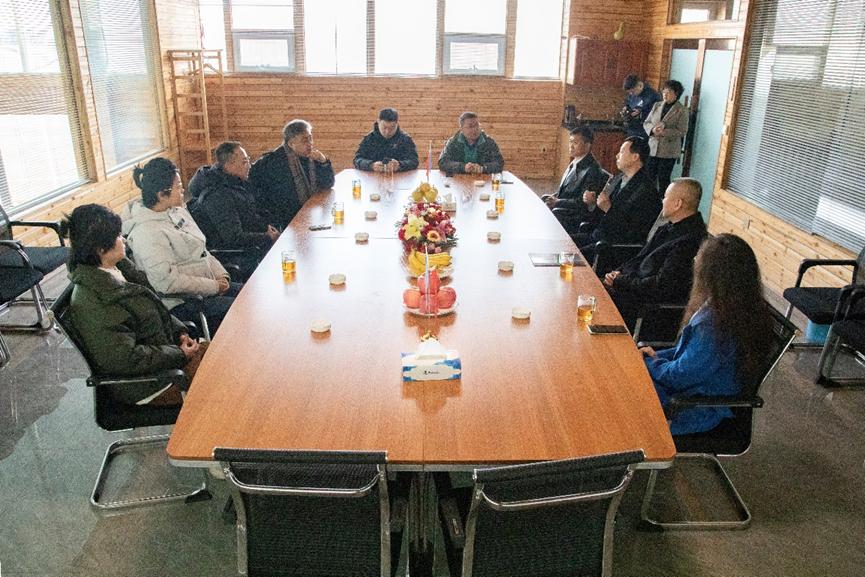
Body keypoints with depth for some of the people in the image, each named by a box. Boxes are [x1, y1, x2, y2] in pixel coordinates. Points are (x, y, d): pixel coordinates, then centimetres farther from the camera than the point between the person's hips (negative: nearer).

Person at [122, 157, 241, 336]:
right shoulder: (147, 233, -21)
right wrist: (214, 287, -20)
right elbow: (167, 282, -25)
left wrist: (221, 275, 1)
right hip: (180, 304, -9)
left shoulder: (177, 211, 7)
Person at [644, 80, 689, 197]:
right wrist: (652, 130, -13)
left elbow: (682, 131, -11)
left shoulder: (682, 110, -6)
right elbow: (646, 123, 9)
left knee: (663, 179, 2)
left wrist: (664, 132, -23)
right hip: (652, 148, 4)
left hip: (669, 151, -4)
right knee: (649, 177, 8)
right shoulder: (657, 105, 9)